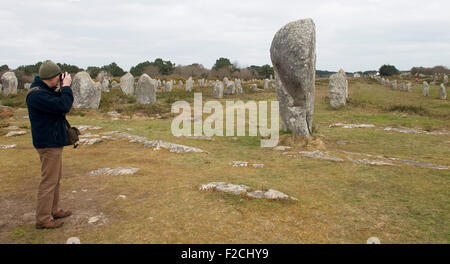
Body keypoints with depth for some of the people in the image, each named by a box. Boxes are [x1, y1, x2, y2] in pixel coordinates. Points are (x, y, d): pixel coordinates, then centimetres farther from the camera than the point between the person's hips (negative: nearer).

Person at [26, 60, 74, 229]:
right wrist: (66, 87, -16)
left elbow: (62, 103, 18)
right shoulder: (37, 94, -20)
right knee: (48, 181, -3)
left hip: (54, 142, 11)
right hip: (48, 144, -11)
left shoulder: (46, 90, 12)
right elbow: (63, 106, -28)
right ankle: (43, 219, 7)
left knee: (55, 178, 19)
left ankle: (53, 211, 31)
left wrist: (64, 88, 5)